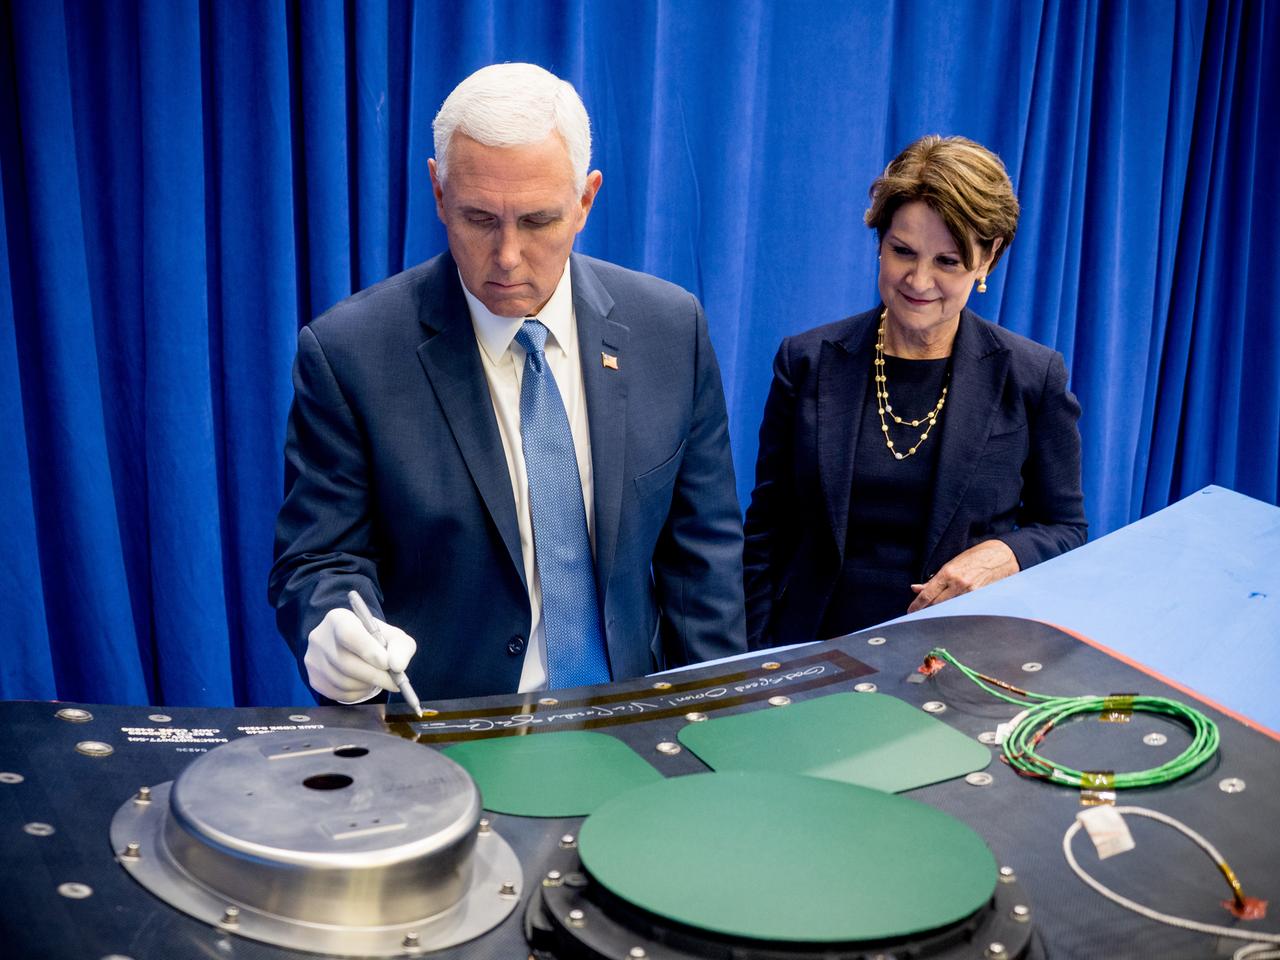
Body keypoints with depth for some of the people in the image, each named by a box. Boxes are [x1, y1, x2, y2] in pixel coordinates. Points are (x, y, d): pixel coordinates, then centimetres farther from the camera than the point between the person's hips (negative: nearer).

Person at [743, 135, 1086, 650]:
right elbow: (767, 531, 8)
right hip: (818, 653, 0)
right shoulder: (808, 361, 5)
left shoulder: (1034, 376, 3)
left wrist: (1004, 556, -9)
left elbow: (1065, 530, 11)